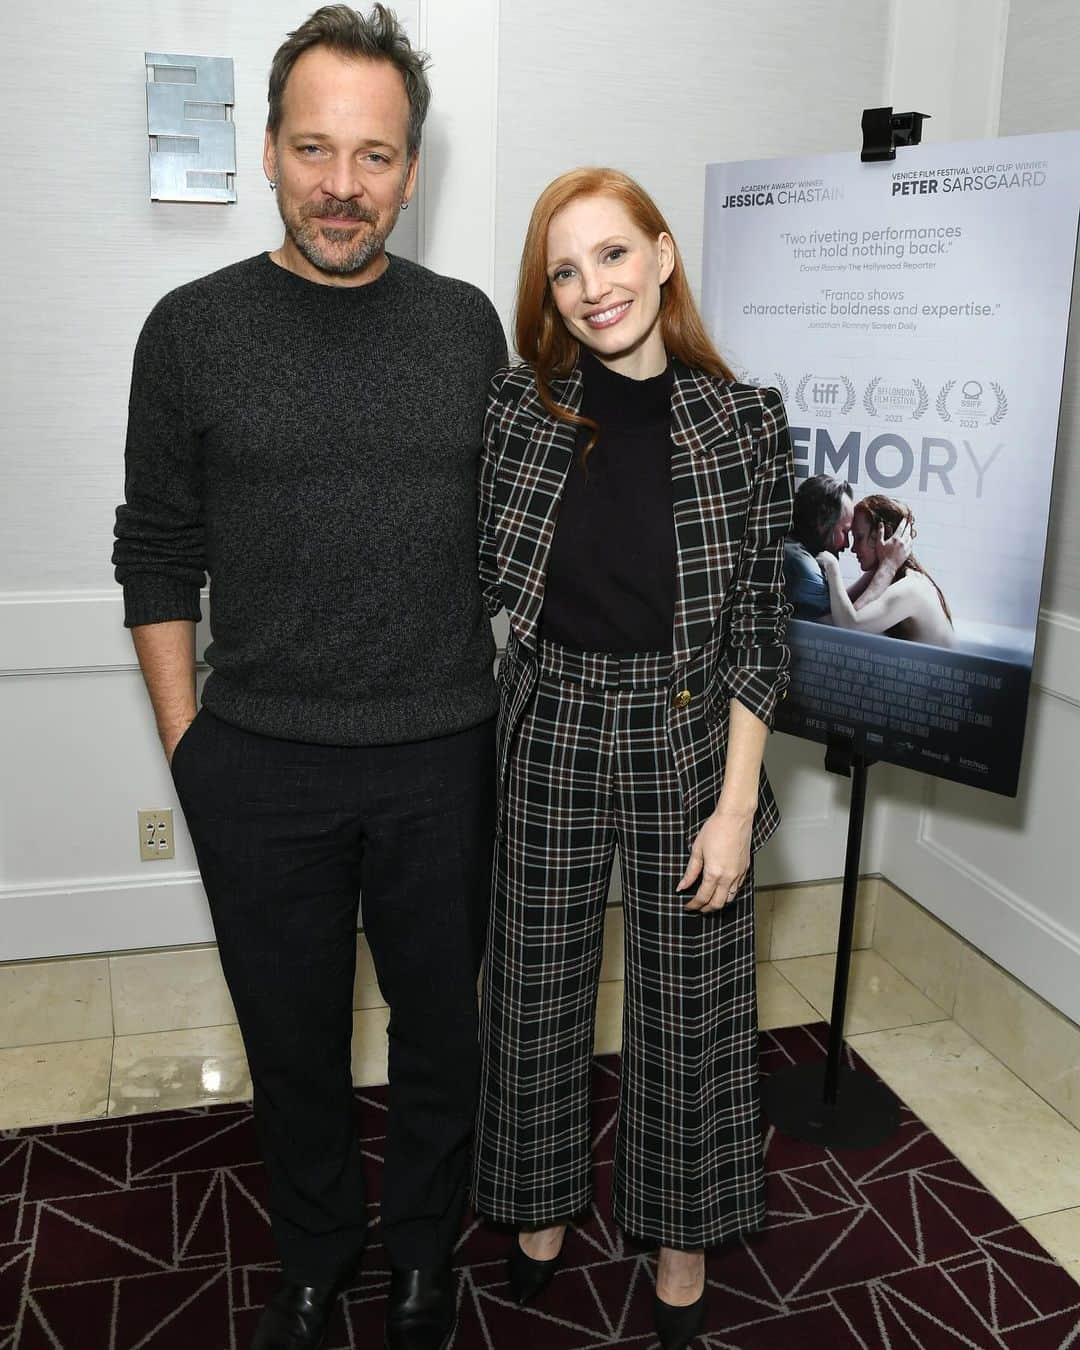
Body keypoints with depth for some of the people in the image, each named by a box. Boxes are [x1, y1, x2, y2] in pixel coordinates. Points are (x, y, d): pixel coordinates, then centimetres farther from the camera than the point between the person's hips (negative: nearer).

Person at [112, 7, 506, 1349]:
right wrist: (184, 738, -3)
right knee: (292, 1036, 16)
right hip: (258, 767, -1)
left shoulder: (467, 324, 3)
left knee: (441, 1023, 16)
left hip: (443, 756, 1)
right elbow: (157, 555, 1)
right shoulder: (193, 328, -2)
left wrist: (509, 704, 6)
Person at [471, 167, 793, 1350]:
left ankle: (682, 1242, 38)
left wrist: (735, 802, -9)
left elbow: (757, 624, -7)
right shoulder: (519, 405, -5)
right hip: (550, 731, 1)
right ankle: (541, 1205, 43)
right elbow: (483, 578, 7)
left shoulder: (744, 421, -8)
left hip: (687, 735, -1)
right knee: (538, 985, 16)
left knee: (691, 996, 13)